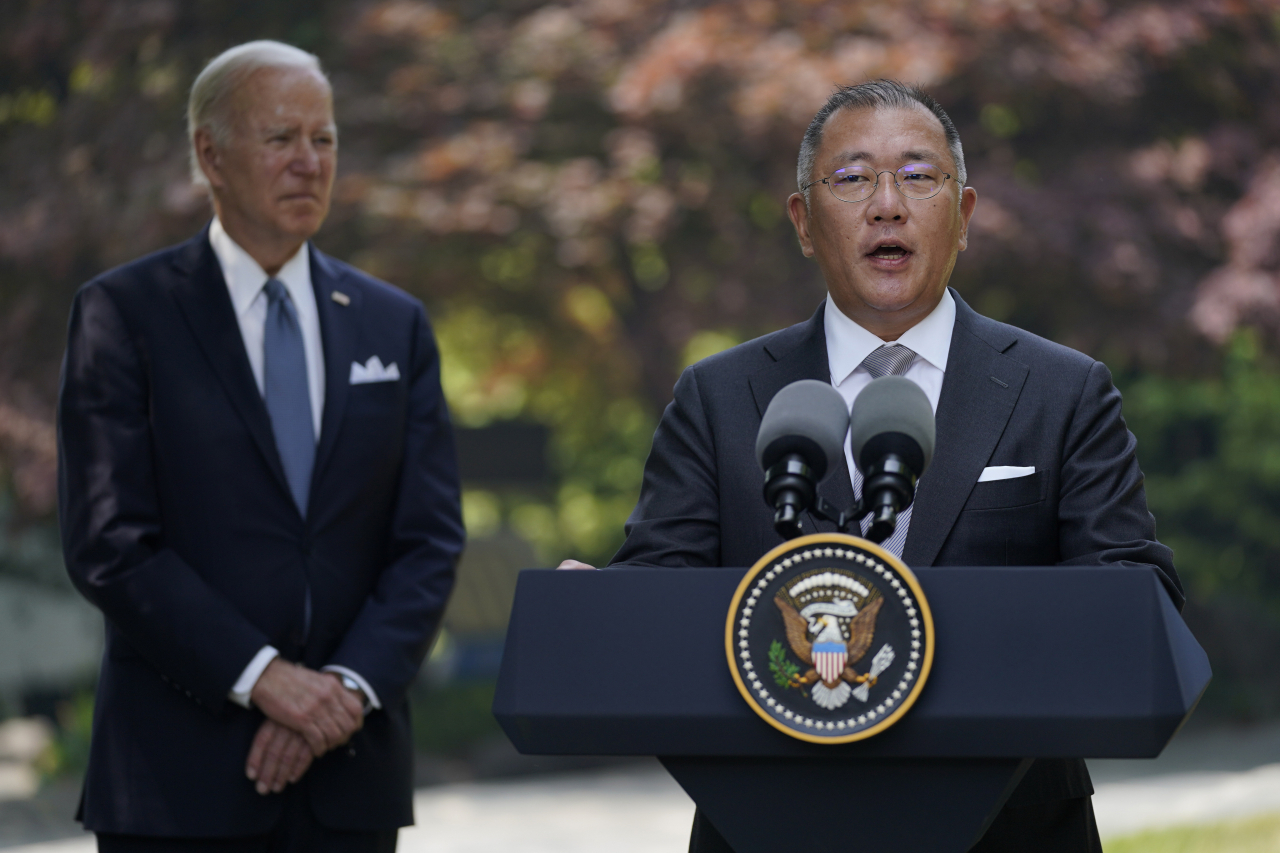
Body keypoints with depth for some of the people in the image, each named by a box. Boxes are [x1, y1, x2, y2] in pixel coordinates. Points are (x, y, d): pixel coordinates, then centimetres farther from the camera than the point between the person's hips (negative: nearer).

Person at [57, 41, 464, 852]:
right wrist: (261, 676, -16)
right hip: (180, 779, -3)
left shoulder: (395, 324, 12)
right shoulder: (124, 313, 0)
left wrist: (349, 686, -10)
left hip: (351, 774, 4)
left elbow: (431, 540, 6)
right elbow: (110, 543, -8)